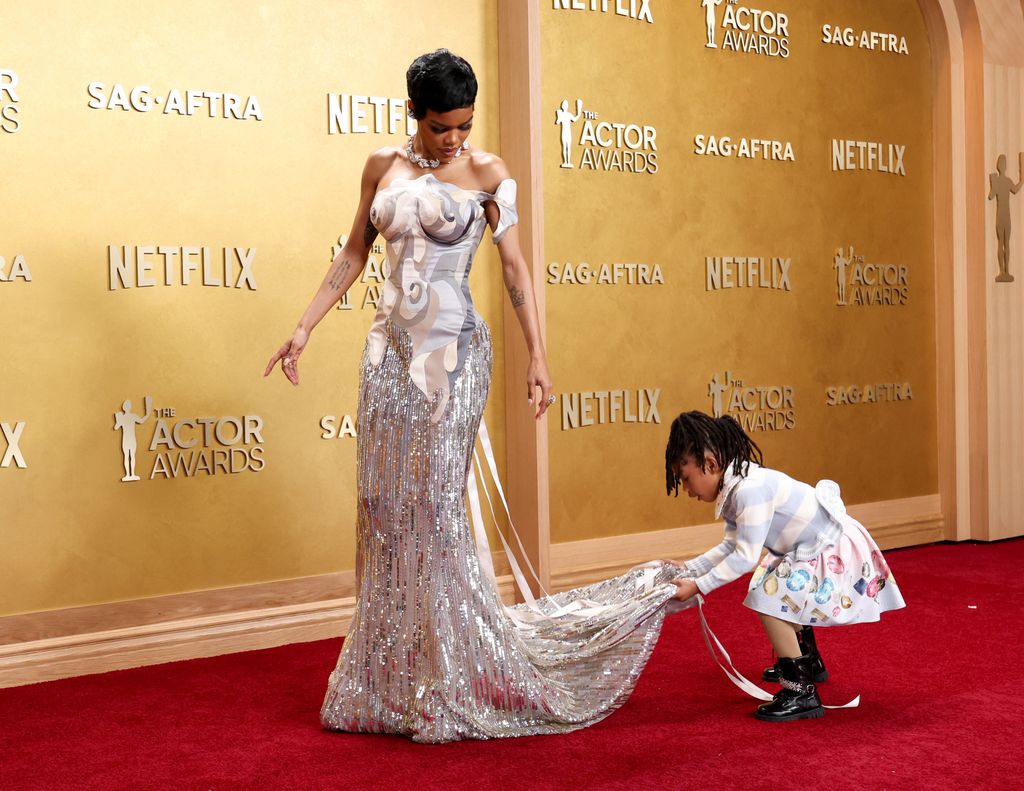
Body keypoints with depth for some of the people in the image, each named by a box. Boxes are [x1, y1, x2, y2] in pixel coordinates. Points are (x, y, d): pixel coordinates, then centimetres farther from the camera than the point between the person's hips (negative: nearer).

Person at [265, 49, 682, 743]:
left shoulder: (486, 173, -3)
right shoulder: (383, 166, 8)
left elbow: (516, 268, -6)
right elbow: (354, 254, 15)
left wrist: (539, 356, -13)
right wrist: (305, 328, 12)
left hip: (453, 351, -5)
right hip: (391, 348, 5)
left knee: (436, 504, -6)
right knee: (384, 504, 6)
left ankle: (458, 684, 6)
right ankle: (393, 679, 19)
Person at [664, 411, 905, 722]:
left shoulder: (749, 489, -29)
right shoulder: (734, 486, 3)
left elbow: (745, 557, -27)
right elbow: (731, 546, 10)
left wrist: (699, 586, -22)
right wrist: (689, 568, 4)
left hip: (836, 552, -11)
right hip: (823, 546, 11)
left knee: (768, 598, -20)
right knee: (785, 597, 31)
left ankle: (802, 692, -14)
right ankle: (809, 662, 52)